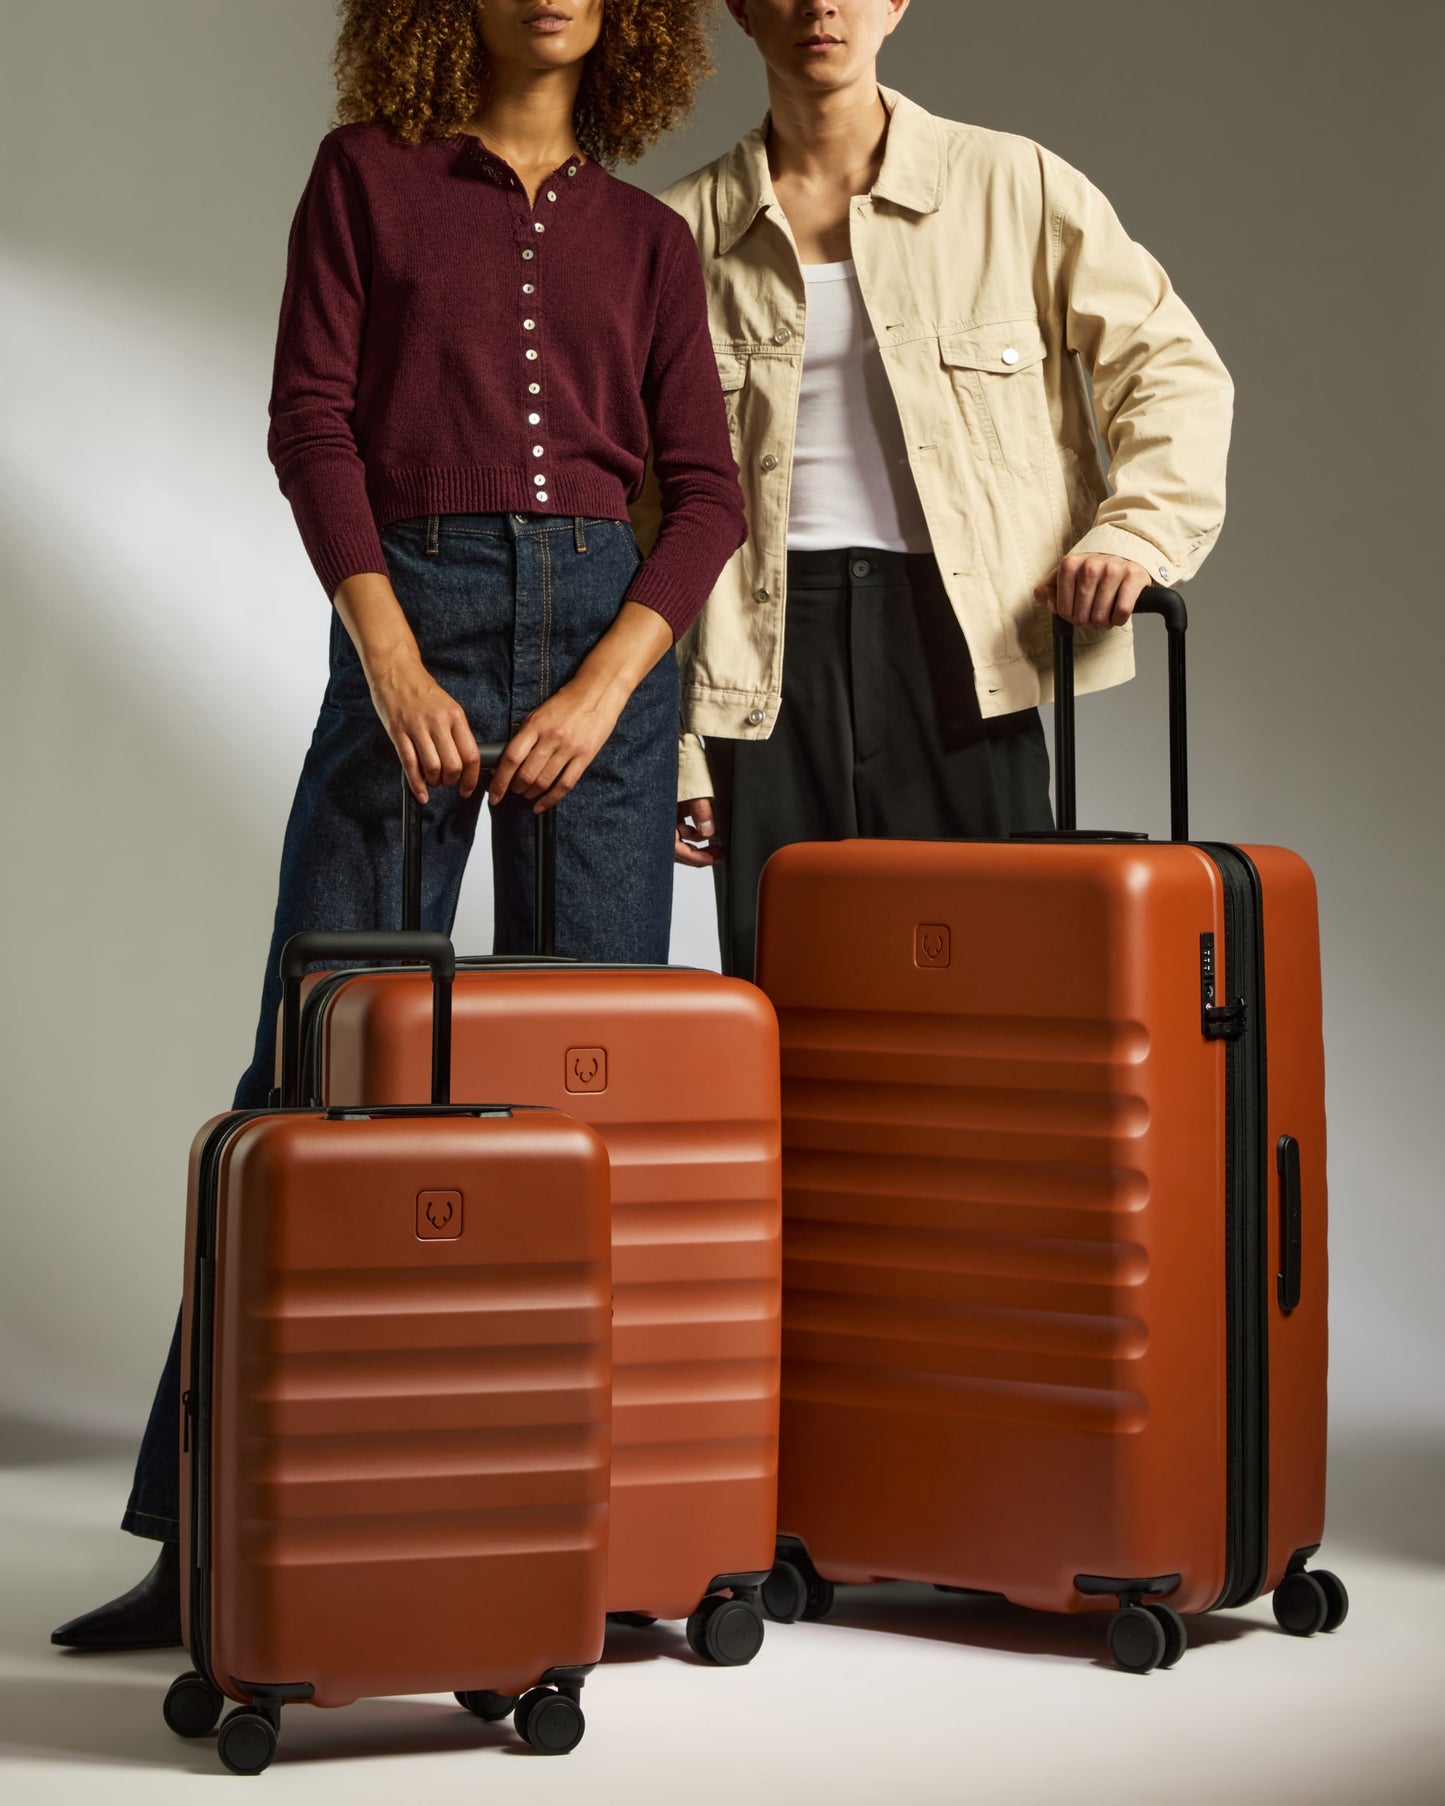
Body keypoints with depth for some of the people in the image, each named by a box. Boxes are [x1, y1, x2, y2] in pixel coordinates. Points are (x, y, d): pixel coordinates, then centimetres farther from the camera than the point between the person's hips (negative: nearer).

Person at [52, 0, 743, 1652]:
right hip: (414, 611, -2)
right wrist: (392, 662, -12)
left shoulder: (646, 237, 13)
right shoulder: (368, 174, 9)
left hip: (608, 636, 2)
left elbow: (705, 488, 6)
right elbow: (309, 417, 0)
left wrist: (604, 688, -10)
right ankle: (205, 1538, 0)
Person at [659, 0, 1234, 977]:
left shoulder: (1014, 186, 7)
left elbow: (1177, 367, 8)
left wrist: (1136, 533, -10)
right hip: (767, 651, 1)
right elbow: (651, 503, 11)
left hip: (960, 639, -1)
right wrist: (667, 749, 6)